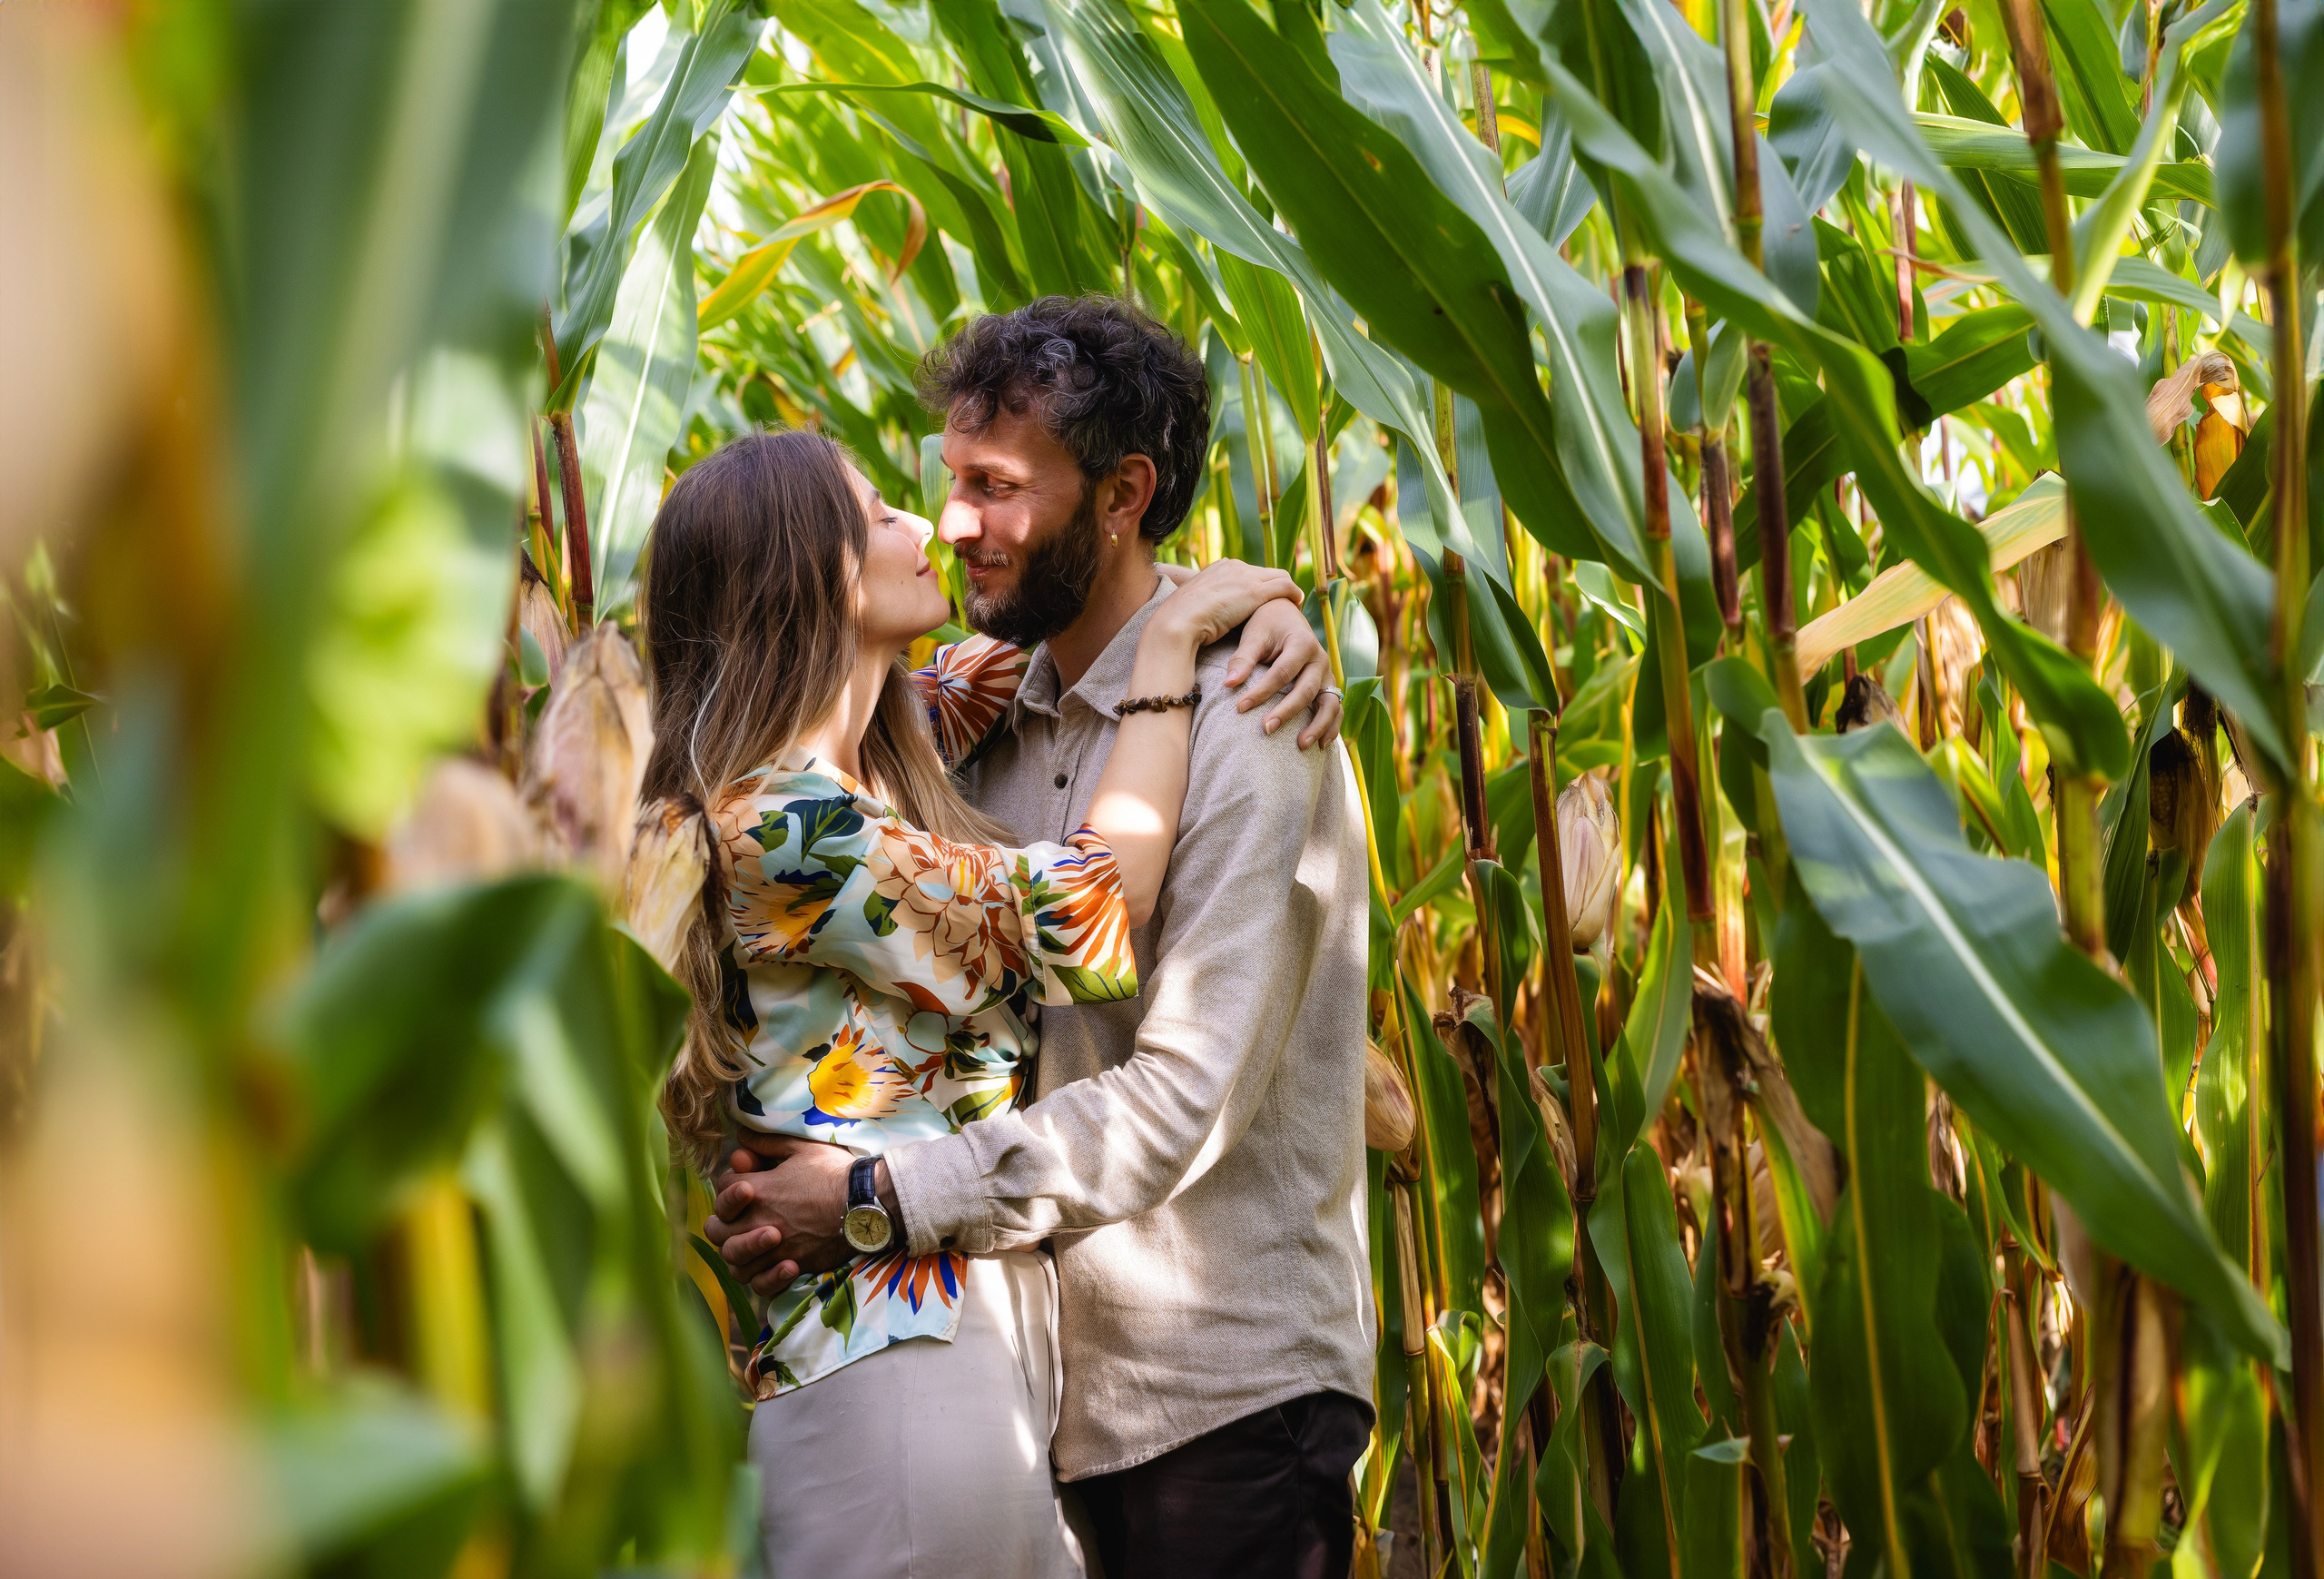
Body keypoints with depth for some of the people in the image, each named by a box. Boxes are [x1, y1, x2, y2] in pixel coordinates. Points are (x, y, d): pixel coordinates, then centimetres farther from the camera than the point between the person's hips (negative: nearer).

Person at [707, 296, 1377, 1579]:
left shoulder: (1244, 735, -14)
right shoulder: (995, 718, 10)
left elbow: (1180, 1100, -22)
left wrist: (877, 1204, -25)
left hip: (1228, 1390, -6)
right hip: (1063, 1379, 7)